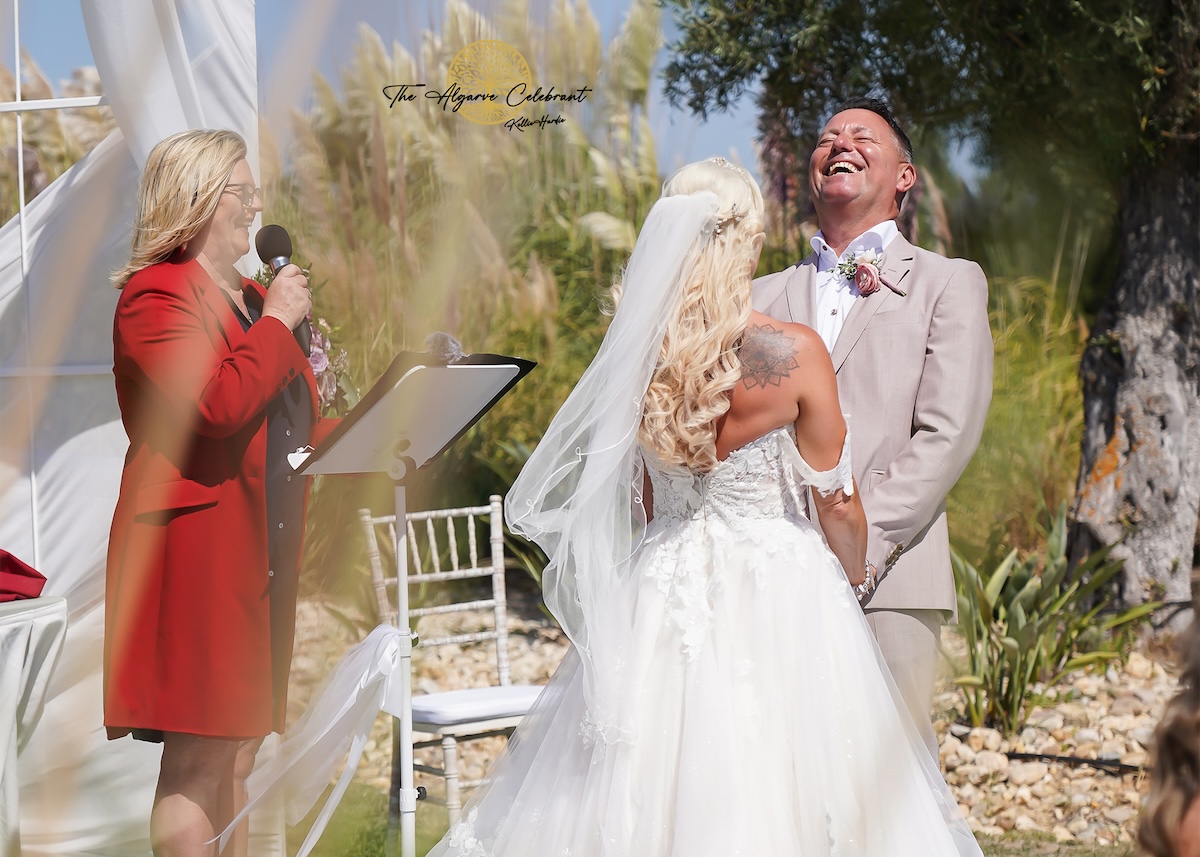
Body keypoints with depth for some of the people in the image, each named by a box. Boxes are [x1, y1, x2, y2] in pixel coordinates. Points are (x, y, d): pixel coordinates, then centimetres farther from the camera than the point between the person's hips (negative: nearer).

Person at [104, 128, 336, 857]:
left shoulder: (252, 298, 20)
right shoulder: (156, 297, -9)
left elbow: (295, 424, 28)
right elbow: (218, 404, -24)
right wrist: (278, 323, -12)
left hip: (263, 545, 9)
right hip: (196, 545, -9)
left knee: (239, 755, 11)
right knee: (197, 764, -10)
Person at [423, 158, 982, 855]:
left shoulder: (637, 355, -2)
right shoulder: (795, 353, -14)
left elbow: (636, 507, 8)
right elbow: (838, 503, -6)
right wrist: (854, 580, 12)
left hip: (662, 589, 4)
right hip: (777, 590, -4)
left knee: (654, 786, 10)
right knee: (770, 794, 2)